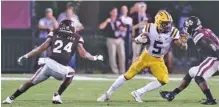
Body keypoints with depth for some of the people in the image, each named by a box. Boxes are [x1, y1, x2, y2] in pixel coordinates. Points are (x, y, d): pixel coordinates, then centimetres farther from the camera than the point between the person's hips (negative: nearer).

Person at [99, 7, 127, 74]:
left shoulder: (119, 21, 12)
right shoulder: (108, 21, 0)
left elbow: (125, 29, 18)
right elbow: (101, 27, -16)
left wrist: (123, 28, -3)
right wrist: (106, 21, -23)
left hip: (120, 39, 4)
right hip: (111, 40, -4)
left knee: (122, 55, -1)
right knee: (112, 55, -5)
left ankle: (122, 71, 5)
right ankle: (115, 71, 0)